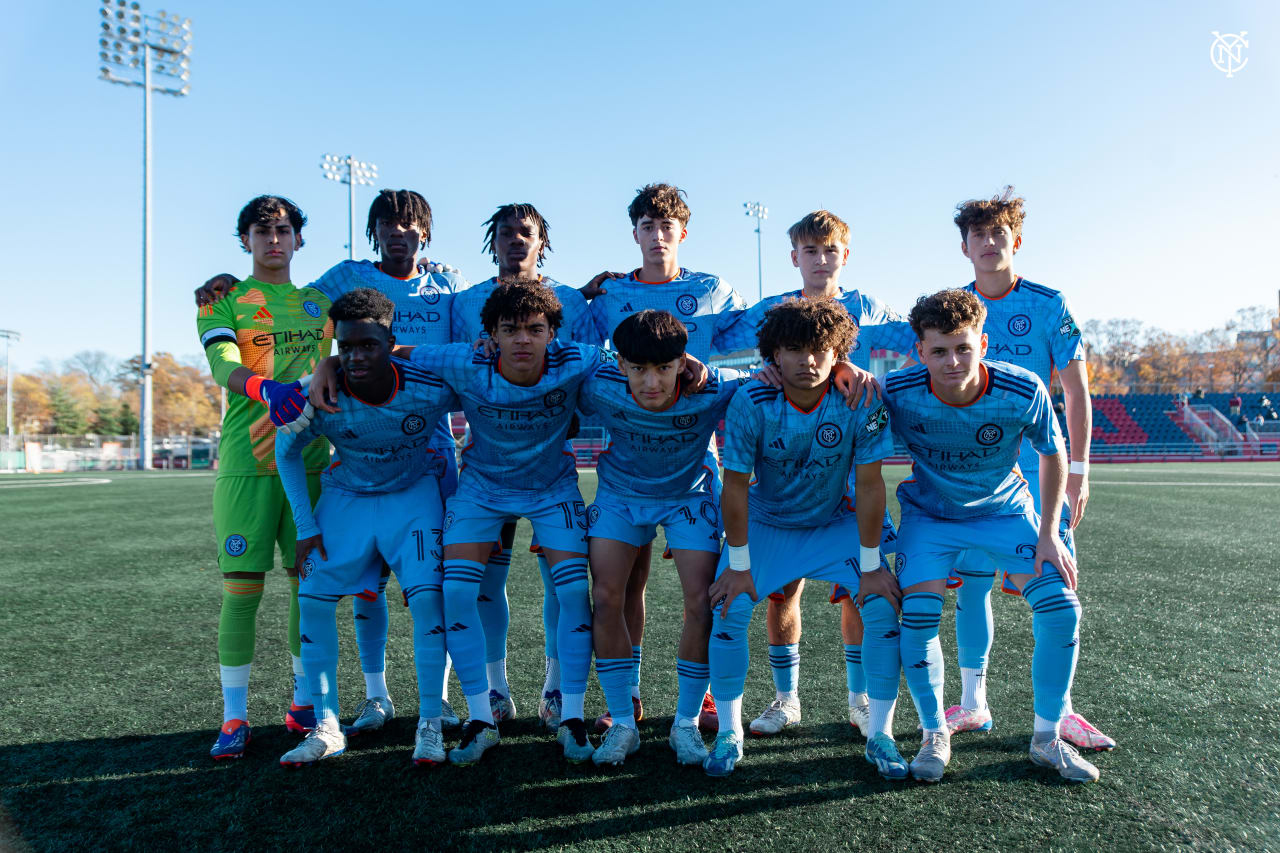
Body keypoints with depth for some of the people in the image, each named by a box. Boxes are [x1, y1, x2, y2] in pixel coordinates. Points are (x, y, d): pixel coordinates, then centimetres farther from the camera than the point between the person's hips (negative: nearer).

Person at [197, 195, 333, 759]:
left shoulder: (319, 303, 17)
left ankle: (303, 704, 21)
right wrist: (266, 388, -31)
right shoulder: (222, 301, 7)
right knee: (241, 587, -3)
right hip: (246, 463, -3)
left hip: (310, 459, 3)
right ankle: (235, 718, 10)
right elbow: (223, 367, -11)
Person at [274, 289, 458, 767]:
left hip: (414, 494, -2)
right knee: (313, 597, -7)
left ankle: (429, 723, 0)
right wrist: (305, 527, -6)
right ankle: (326, 727, 9)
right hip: (346, 496, 2)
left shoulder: (431, 389, -29)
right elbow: (287, 452, -3)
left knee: (427, 596, -18)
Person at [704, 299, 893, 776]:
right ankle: (729, 734, 5)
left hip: (836, 522, 1)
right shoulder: (751, 403, -25)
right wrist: (739, 566, -15)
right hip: (765, 522, 0)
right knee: (728, 608, -15)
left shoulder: (862, 402, -24)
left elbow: (868, 487, -17)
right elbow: (735, 487, -18)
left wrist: (870, 567, -14)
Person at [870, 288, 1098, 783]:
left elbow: (1053, 457, -5)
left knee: (1061, 609, -11)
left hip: (1005, 510, 1)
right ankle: (935, 735, 8)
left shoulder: (1023, 392, -24)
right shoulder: (897, 394, -26)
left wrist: (1049, 533, -7)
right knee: (916, 617, -18)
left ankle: (1047, 738, 11)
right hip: (929, 513, -1)